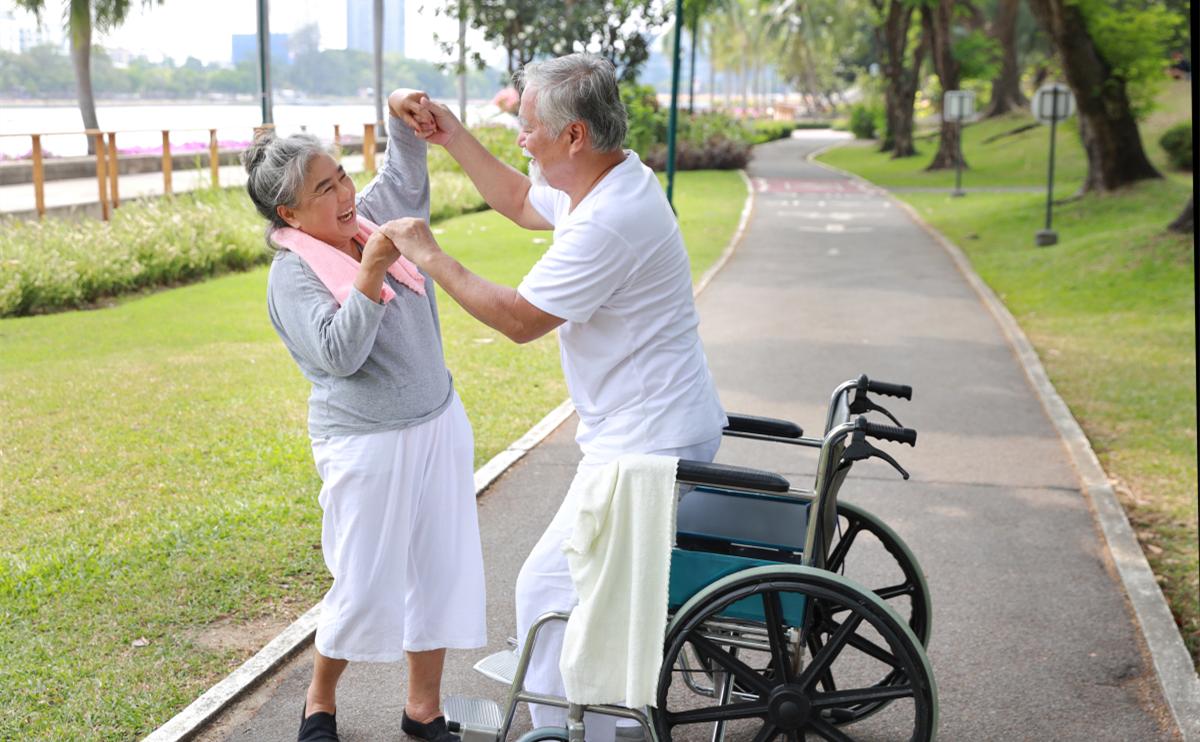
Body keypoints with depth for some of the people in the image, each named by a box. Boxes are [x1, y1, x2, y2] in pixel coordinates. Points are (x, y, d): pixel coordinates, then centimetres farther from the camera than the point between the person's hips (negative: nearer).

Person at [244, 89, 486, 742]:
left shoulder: (370, 222, 5)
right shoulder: (293, 274, -13)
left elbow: (405, 175, 15)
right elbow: (339, 354, -23)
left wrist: (402, 113, -4)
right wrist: (371, 272, -30)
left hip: (440, 427, 7)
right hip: (367, 447, -6)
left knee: (440, 572, 9)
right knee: (365, 590, 1)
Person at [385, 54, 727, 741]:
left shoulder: (608, 221, -26)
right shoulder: (616, 177, 7)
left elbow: (519, 319, -18)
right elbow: (521, 203, 26)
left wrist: (429, 256, -8)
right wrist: (453, 137, 19)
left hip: (650, 446, -11)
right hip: (663, 429, 11)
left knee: (550, 587, -7)